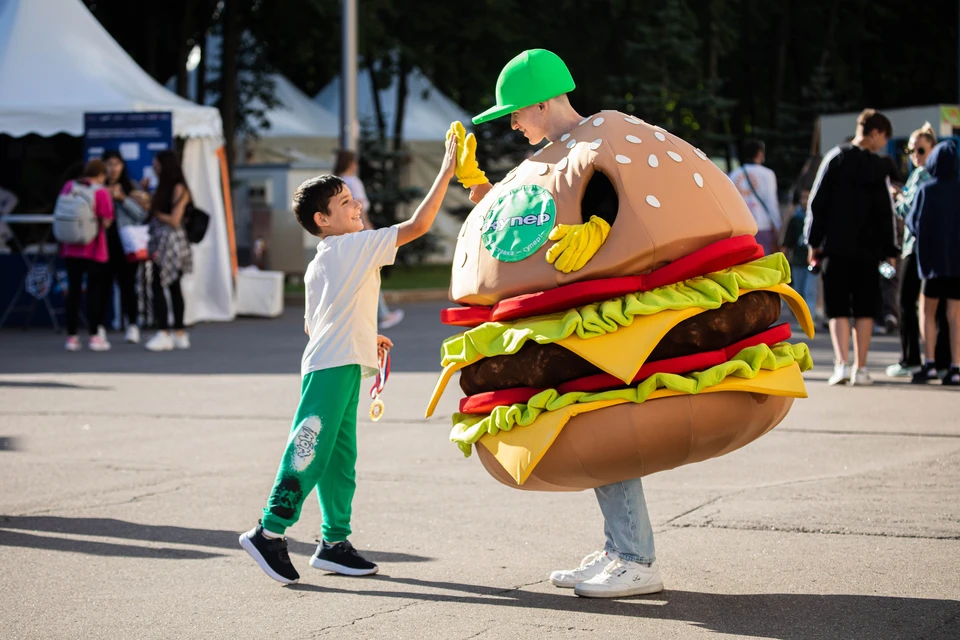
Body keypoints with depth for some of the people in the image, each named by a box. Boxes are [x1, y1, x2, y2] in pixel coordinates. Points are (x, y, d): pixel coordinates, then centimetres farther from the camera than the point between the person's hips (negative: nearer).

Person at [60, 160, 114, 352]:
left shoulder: (68, 187, 2)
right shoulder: (101, 192, -12)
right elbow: (106, 222, -14)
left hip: (70, 248, 4)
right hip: (93, 249, -4)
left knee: (73, 290, 8)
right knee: (94, 291, 3)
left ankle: (71, 337, 8)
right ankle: (95, 336, 1)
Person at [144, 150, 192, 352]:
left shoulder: (179, 189, -8)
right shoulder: (163, 188, 19)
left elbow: (174, 219, -13)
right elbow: (153, 211, 16)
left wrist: (155, 212, -4)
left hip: (171, 242, -9)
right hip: (160, 241, 9)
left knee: (157, 285, -13)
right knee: (173, 287, 9)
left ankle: (164, 333, -15)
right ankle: (180, 334, 11)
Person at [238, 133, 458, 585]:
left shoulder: (318, 265, 19)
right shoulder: (357, 245, -6)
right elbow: (417, 225, -11)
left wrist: (363, 338, 28)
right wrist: (446, 172, -6)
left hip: (339, 366, 10)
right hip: (333, 367, -10)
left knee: (339, 457, 11)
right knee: (311, 450, -10)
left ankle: (334, 543, 14)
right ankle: (270, 532, -10)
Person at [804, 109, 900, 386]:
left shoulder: (835, 158, 2)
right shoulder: (878, 167, -3)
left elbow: (817, 202, 0)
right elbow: (885, 213, -4)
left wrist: (814, 241, 5)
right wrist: (890, 250, 3)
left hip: (835, 247, 1)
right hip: (867, 249, -1)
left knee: (838, 309, 3)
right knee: (864, 310, 8)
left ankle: (841, 363, -13)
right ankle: (860, 368, 6)